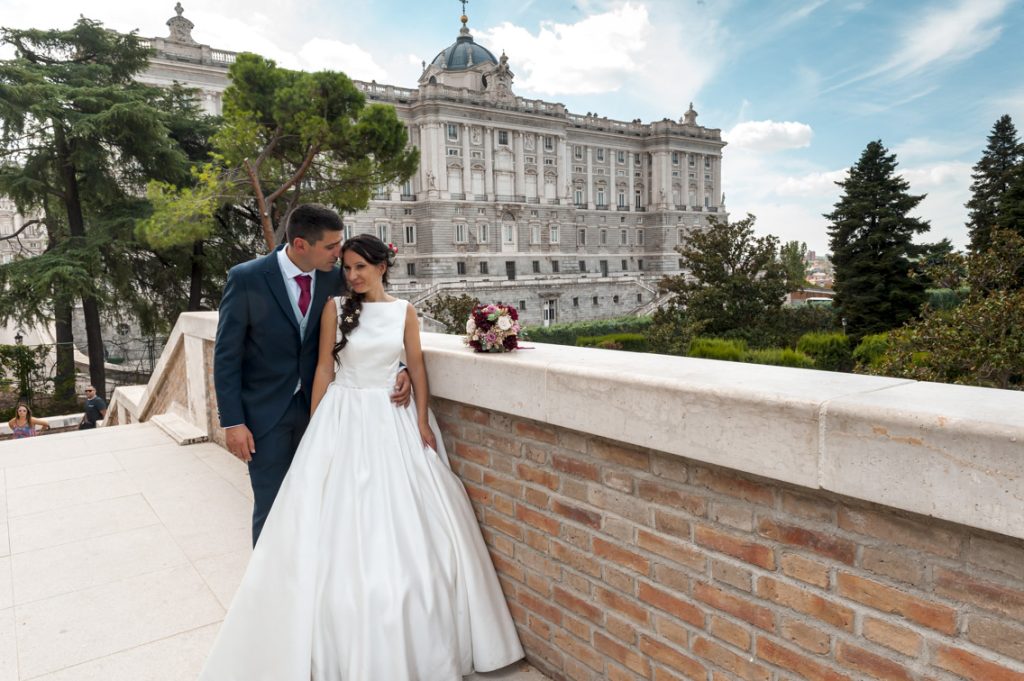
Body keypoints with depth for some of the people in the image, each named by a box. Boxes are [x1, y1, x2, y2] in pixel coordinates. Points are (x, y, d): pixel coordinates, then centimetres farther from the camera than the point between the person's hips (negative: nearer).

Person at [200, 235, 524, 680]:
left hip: (394, 421, 1)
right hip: (344, 419, -1)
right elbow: (324, 368, 1)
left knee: (405, 524, 4)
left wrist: (422, 420, -5)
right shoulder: (335, 309, 0)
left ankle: (412, 641, 24)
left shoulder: (404, 311, 4)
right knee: (340, 524, 2)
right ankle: (341, 643, 19)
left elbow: (417, 367, 3)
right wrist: (316, 428, -2)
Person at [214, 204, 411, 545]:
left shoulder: (334, 278, -6)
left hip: (314, 406, 3)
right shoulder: (246, 279, -14)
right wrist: (232, 421, -11)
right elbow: (226, 355, -9)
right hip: (265, 412, -3)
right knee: (270, 507, 6)